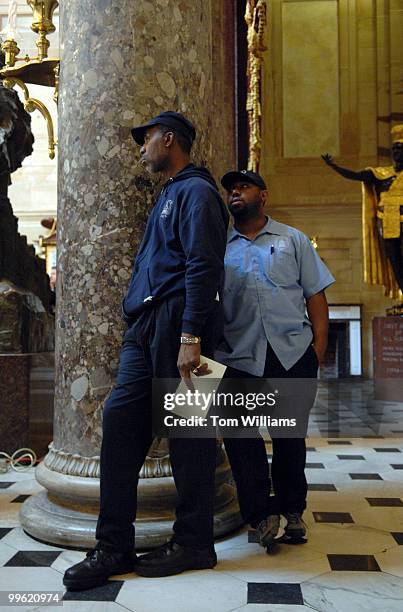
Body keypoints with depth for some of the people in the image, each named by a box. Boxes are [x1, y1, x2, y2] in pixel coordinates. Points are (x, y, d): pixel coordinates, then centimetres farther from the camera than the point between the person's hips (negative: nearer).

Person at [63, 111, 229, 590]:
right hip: (145, 324, 9)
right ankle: (113, 546, 11)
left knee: (185, 431, -1)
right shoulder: (169, 194, 26)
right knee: (119, 419, 3)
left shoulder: (195, 191, -3)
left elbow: (202, 268, -16)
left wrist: (190, 337, -23)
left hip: (176, 324, -9)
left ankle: (193, 544, 15)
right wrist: (140, 320, 19)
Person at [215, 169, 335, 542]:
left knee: (290, 433, 9)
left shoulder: (293, 240, 13)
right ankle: (262, 510, 15)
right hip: (241, 357, 1)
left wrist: (319, 347, 0)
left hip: (293, 353, 0)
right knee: (238, 432, -6)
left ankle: (292, 509, 30)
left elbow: (315, 295, 9)